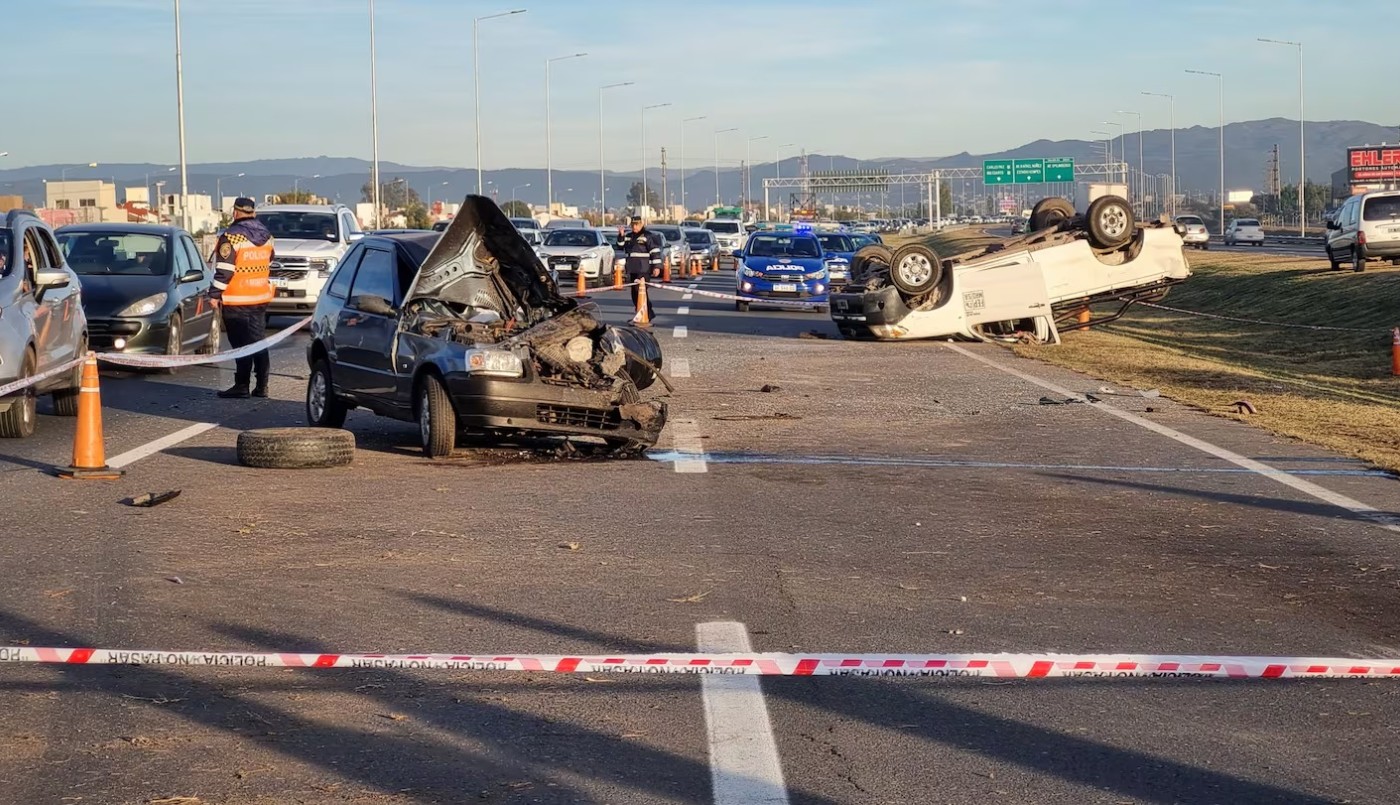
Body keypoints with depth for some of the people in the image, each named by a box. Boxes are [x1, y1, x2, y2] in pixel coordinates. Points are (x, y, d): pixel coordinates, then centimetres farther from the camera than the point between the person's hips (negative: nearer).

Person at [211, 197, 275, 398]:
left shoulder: (232, 236, -14)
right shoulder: (266, 235, 9)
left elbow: (224, 270, -17)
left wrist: (216, 294, -11)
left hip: (237, 301, -7)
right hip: (261, 298, 7)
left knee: (242, 344, -5)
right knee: (258, 342, 11)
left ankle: (241, 387, -5)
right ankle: (261, 386, 12)